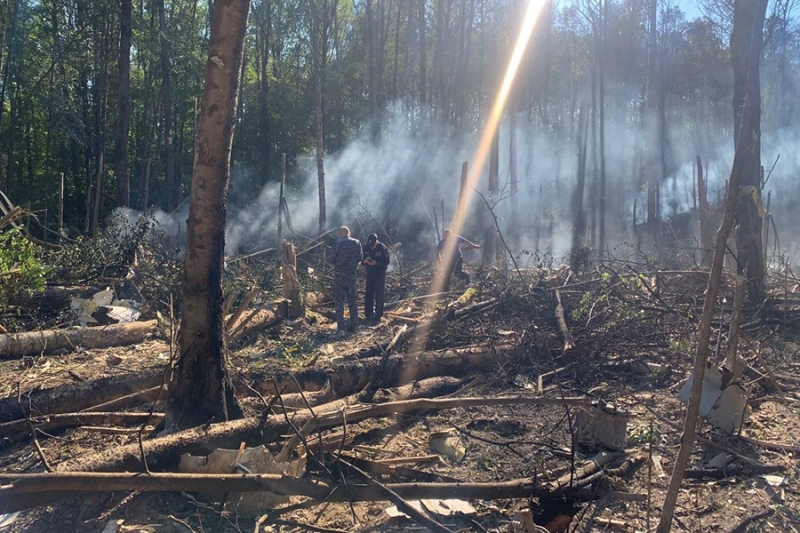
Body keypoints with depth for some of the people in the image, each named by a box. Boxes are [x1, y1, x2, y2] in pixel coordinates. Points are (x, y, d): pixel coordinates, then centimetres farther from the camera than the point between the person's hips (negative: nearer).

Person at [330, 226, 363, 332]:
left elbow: (332, 259, -9)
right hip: (352, 274, 4)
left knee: (339, 300, 2)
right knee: (352, 299, 14)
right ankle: (354, 325, 15)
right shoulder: (357, 243, 1)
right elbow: (360, 258, 7)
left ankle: (341, 326, 0)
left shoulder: (338, 243, -11)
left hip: (339, 274, -4)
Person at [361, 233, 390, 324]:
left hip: (380, 274, -4)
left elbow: (386, 262, -14)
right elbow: (362, 261, 4)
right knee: (368, 295, 5)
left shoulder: (382, 248, -16)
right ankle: (369, 315, 15)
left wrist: (376, 262, -28)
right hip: (370, 273, 4)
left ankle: (377, 317, 3)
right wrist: (365, 261, -19)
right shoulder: (366, 248, -3)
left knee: (379, 296, -2)